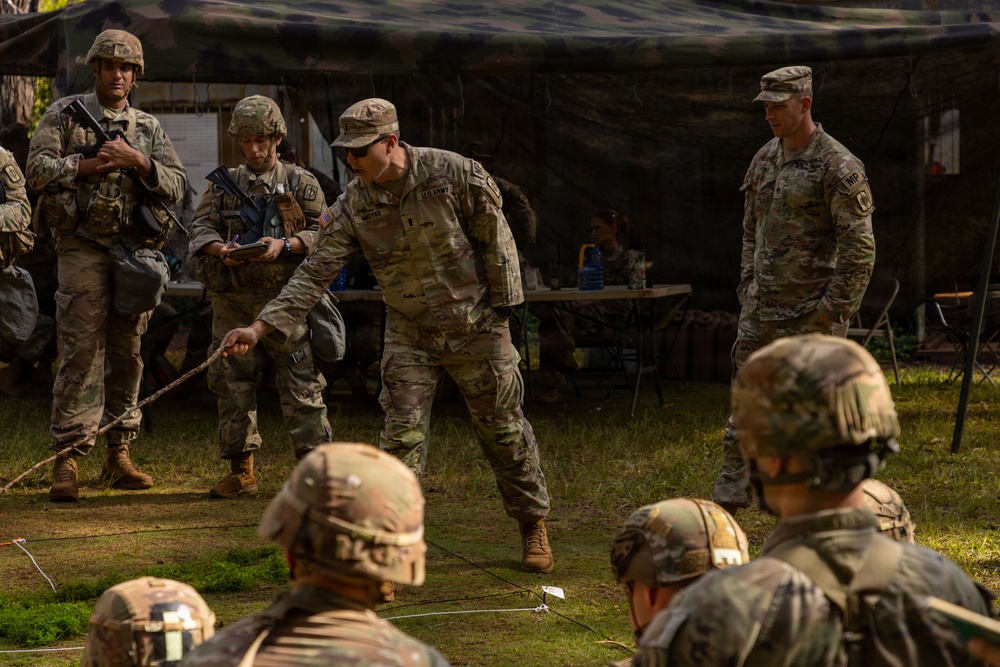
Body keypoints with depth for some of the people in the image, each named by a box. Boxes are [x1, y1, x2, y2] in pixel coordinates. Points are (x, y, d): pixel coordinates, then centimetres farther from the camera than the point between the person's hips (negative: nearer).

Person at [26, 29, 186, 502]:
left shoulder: (149, 129, 14)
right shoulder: (65, 114, 6)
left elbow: (176, 186, 6)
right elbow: (37, 168, -3)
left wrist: (138, 161, -9)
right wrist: (85, 164, -13)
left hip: (135, 248, 4)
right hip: (83, 246, -4)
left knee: (127, 353, 7)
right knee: (82, 351, -11)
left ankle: (118, 457, 14)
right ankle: (66, 461, -11)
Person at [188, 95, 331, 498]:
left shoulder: (300, 183, 6)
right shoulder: (223, 185, 12)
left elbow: (322, 232, 0)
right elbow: (200, 228, 5)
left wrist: (284, 245, -18)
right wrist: (221, 249, -17)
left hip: (285, 298, -3)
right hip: (232, 301, 3)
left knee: (301, 383, -5)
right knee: (232, 382, 5)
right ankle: (241, 472, 13)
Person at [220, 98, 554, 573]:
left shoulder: (454, 174, -18)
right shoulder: (351, 208, -11)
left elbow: (495, 236, -6)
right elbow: (315, 273, -14)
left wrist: (504, 299, -4)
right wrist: (261, 326, -23)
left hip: (476, 325, -2)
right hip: (409, 334, 2)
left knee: (503, 429, 8)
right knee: (402, 436, -7)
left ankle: (533, 525, 26)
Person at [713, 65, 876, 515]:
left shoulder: (838, 167, -13)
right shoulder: (764, 160, 11)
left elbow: (860, 247, -14)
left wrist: (833, 309, -16)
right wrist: (747, 289, 14)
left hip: (811, 312, -7)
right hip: (762, 310, 7)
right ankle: (727, 504, 10)